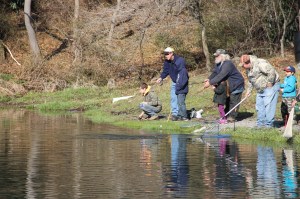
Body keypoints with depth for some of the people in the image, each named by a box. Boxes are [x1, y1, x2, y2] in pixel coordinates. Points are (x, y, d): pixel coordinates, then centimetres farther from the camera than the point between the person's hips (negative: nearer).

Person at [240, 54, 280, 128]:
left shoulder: (260, 63, -24)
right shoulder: (248, 69, 7)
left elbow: (272, 72, -31)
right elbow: (250, 80, 22)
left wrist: (269, 83, -23)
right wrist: (249, 90, 15)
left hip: (270, 87, -10)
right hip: (260, 90, 10)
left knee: (268, 106, -11)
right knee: (259, 106, 10)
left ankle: (268, 124, -7)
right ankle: (260, 124, 17)